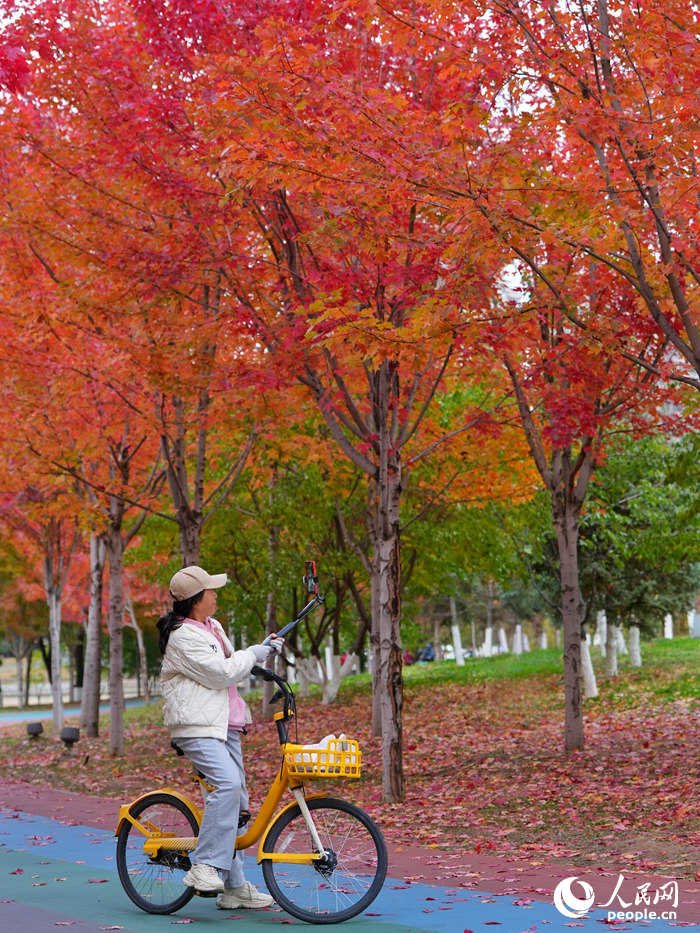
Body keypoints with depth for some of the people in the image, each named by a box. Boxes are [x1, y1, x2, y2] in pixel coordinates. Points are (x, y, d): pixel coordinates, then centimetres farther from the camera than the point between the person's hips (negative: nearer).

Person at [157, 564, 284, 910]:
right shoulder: (183, 635, -12)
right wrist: (255, 653, -5)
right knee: (226, 783, -30)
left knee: (237, 801, 8)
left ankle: (234, 886, 14)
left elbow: (232, 667, 28)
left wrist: (265, 650, 12)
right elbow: (220, 672, -17)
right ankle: (204, 867, -26)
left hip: (224, 725, 10)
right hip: (197, 727, -10)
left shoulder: (212, 627, 19)